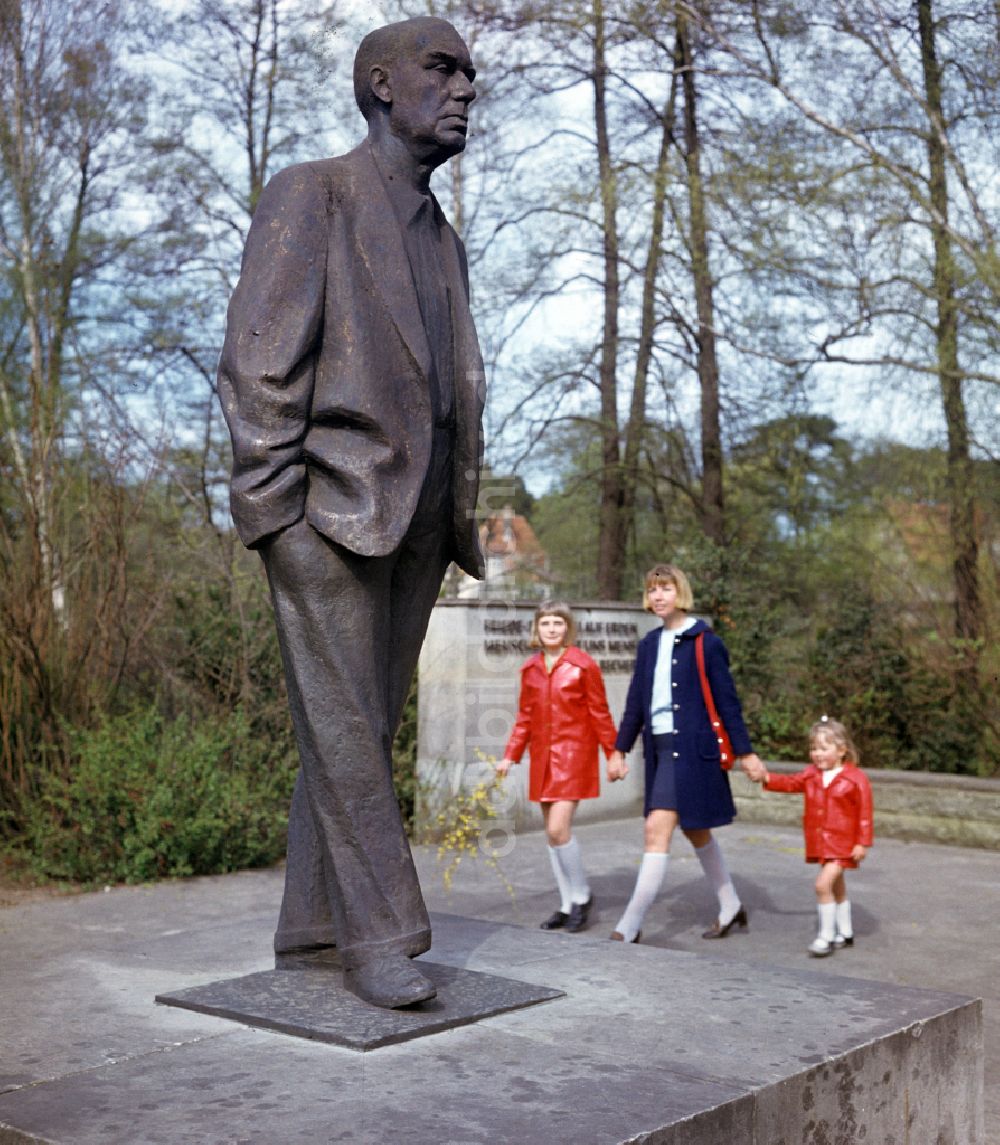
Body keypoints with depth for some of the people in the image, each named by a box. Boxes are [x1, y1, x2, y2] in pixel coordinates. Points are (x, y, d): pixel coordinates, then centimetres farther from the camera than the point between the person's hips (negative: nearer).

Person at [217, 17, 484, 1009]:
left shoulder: (441, 240, 22)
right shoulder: (309, 195, 1)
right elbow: (259, 363, -8)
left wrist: (458, 515, 12)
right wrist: (271, 508, -15)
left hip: (417, 518, 7)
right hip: (328, 505, -7)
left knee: (363, 725, 6)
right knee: (341, 723, -8)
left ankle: (312, 922, 14)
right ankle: (376, 937, -4)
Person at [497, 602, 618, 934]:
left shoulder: (583, 665, -6)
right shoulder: (530, 668, 8)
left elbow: (600, 714, -3)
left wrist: (614, 756, -2)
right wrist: (510, 756, 9)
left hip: (574, 755, -6)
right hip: (543, 757, 6)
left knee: (558, 829, -14)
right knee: (553, 833, 8)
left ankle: (582, 895, 6)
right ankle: (567, 905, 18)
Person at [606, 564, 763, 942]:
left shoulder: (705, 642, -7)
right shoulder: (650, 644, 11)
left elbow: (726, 701, -6)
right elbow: (636, 702, 15)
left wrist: (744, 751, -6)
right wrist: (619, 750, 13)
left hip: (691, 749, -7)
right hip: (659, 748, 7)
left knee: (656, 832, -12)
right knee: (696, 832, 17)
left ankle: (629, 926, -8)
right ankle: (731, 907, 33)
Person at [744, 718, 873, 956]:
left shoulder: (856, 778, -13)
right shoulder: (811, 775, 5)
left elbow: (865, 813, -12)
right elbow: (790, 783, -1)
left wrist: (863, 842, -13)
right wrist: (766, 778, -17)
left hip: (843, 843, -7)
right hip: (820, 842, 7)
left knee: (823, 884, -17)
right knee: (837, 886, 19)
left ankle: (826, 936, -6)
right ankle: (845, 933, 34)